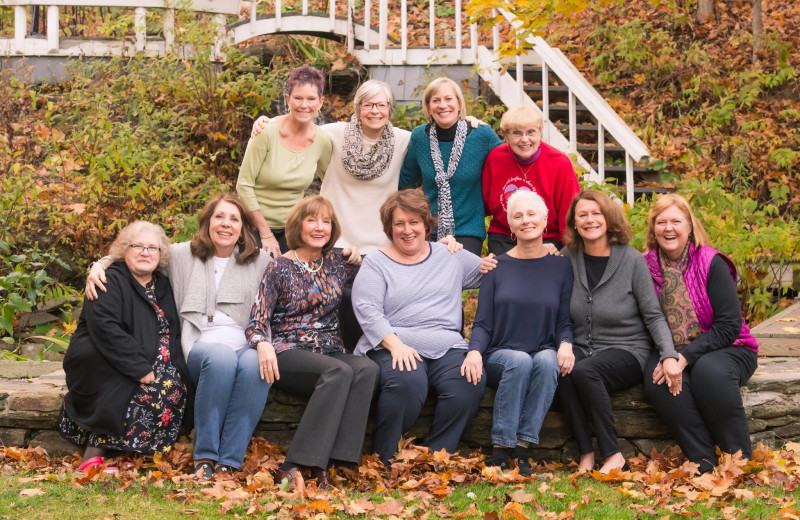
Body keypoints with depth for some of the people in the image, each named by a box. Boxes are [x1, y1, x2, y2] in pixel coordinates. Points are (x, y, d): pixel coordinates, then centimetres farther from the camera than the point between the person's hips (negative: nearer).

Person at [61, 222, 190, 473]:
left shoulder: (163, 287, 17)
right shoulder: (110, 281, -5)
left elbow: (173, 335, 13)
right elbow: (104, 329, -21)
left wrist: (174, 367, -8)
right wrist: (140, 369, -27)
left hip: (150, 369, 6)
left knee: (175, 387, -25)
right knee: (153, 390, -33)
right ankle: (94, 455, -24)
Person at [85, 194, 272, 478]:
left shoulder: (260, 261, 17)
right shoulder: (183, 255, 16)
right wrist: (99, 265, 6)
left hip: (246, 346, 1)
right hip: (200, 347, -1)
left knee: (255, 364, -36)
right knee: (221, 356, -38)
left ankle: (229, 461, -32)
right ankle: (204, 457, -29)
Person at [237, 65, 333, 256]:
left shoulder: (322, 141, -4)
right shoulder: (267, 132, -16)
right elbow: (244, 185, -13)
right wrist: (266, 235, -12)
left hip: (292, 230, 3)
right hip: (256, 226, -3)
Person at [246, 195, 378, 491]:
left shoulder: (337, 264, 16)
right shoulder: (280, 268, 4)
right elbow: (258, 319, -2)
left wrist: (358, 259, 9)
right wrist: (263, 344, -24)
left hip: (329, 352, 4)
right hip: (288, 353, -4)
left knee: (367, 369, -30)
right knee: (340, 371, -35)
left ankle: (321, 466, -36)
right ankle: (292, 468, -37)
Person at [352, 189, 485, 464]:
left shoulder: (451, 256, 21)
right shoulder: (376, 263, 11)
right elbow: (367, 310, -3)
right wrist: (395, 344, -18)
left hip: (448, 347, 3)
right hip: (394, 347, -3)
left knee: (470, 383, -29)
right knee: (408, 382, -36)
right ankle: (384, 460, -19)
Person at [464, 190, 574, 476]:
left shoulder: (560, 265, 8)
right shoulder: (497, 266, 6)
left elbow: (565, 321, 6)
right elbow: (483, 323, 3)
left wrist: (565, 344, -16)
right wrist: (475, 351, -18)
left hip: (544, 354, 1)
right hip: (499, 356, -1)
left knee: (548, 361, -33)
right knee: (520, 361, -34)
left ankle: (521, 448, -30)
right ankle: (500, 450, -29)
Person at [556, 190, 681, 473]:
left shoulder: (632, 259, -5)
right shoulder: (568, 258, 4)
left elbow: (654, 316, -5)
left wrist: (669, 355, -20)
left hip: (627, 352, -3)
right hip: (582, 349, 3)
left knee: (583, 371, -33)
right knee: (561, 371, -31)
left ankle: (612, 455, -21)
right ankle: (585, 453, -21)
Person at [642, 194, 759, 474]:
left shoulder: (712, 264, -7)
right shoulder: (647, 266, 2)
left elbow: (729, 325, -13)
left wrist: (686, 356, -23)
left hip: (725, 349, -2)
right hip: (669, 353, 3)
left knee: (709, 371, -36)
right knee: (657, 379, -30)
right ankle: (704, 465, -27)